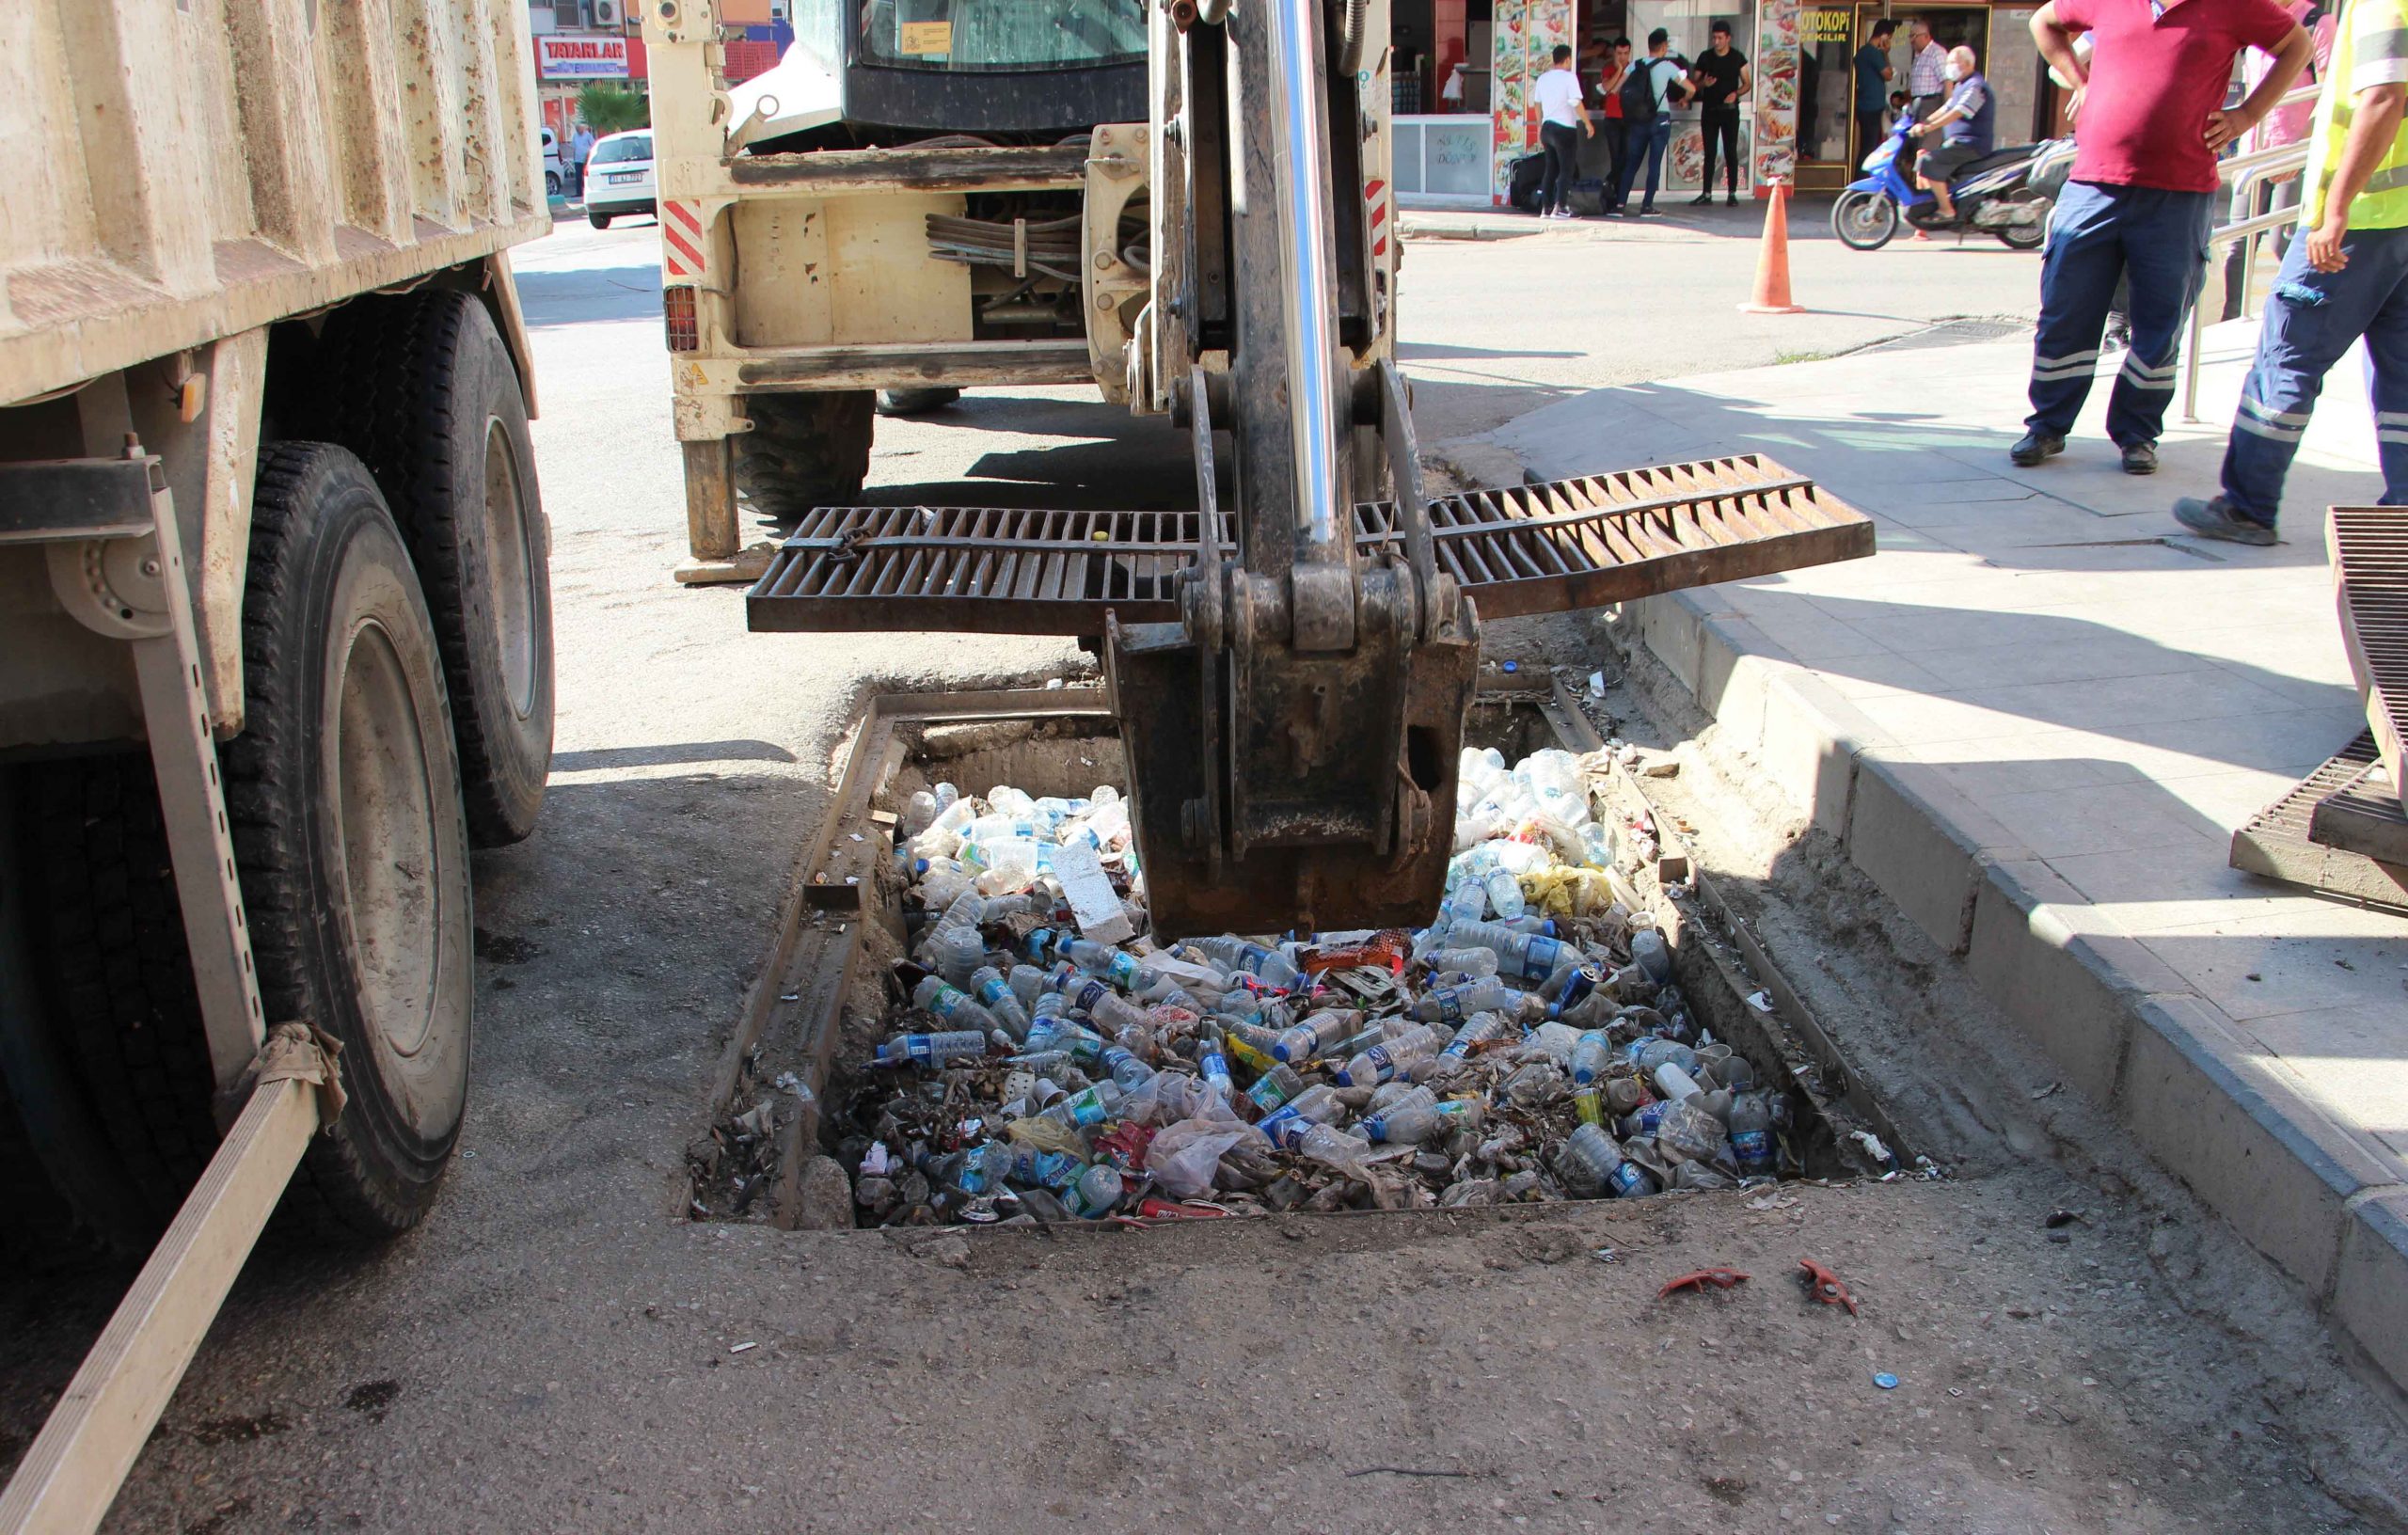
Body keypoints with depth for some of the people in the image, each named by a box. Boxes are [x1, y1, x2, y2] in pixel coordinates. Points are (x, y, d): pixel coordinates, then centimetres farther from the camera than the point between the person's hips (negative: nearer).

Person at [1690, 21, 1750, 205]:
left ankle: (1732, 193, 0)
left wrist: (1736, 94, -15)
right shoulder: (1705, 57, 5)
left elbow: (1746, 84, 5)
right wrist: (1704, 83, -15)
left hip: (1729, 110, -2)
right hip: (1709, 110, 2)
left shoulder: (1738, 58, 2)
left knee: (1731, 152, -3)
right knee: (1709, 153, 4)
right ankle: (1706, 193, 6)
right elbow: (1694, 84, 7)